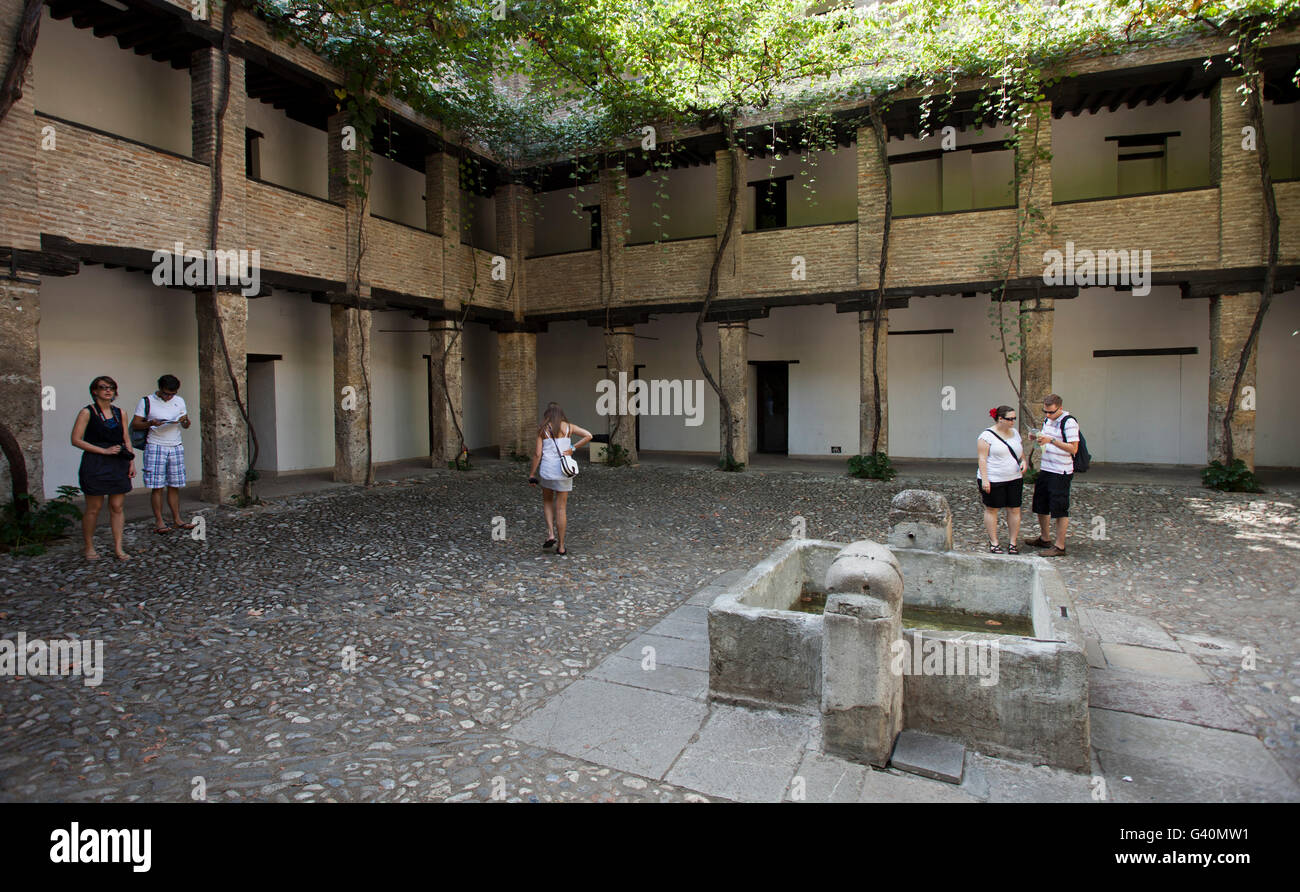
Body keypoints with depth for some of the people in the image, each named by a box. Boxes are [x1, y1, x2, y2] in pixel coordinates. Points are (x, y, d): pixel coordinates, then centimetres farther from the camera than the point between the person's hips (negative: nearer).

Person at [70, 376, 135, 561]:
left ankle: (118, 548, 6)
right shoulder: (87, 412, -2)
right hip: (95, 466, -4)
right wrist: (104, 450, -12)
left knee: (117, 507, 3)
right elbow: (76, 440, -7)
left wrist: (131, 461, 6)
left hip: (118, 465, 4)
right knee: (94, 508, 2)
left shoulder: (119, 413, 12)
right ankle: (89, 547, 17)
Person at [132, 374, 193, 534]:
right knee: (157, 487, -4)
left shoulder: (179, 401, 13)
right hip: (155, 447, -4)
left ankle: (177, 520, 9)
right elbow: (134, 424, 0)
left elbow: (186, 426, 17)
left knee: (174, 486, 5)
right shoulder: (146, 402, 1)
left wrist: (185, 420, -6)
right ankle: (158, 522, 1)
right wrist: (150, 423, -19)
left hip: (176, 447, 4)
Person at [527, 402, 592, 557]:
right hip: (564, 471, 0)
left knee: (547, 500, 26)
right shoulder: (568, 427, 3)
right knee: (561, 508, 8)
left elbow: (537, 454, -5)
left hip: (547, 470, 0)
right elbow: (588, 436, -8)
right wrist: (573, 448, -4)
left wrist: (531, 474, 2)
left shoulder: (542, 430, -1)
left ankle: (550, 534, 9)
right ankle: (561, 546, 10)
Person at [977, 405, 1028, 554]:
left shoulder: (1015, 433, 12)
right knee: (992, 510, 3)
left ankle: (1012, 543, 15)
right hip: (993, 480, -6)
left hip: (1014, 479, 6)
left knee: (1014, 509, 5)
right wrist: (984, 479, -17)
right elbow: (982, 459, -11)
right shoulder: (987, 435, -9)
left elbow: (1021, 452, 22)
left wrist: (1023, 461, 0)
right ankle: (993, 543, 13)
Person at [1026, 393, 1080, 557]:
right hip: (1045, 469, 9)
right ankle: (1044, 539, 32)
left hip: (1060, 473, -9)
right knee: (1040, 506, 17)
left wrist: (1051, 440, -24)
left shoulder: (1069, 422, -15)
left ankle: (1060, 546, 6)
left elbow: (1073, 449, -19)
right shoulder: (1047, 419, 11)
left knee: (1060, 510, -2)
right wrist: (1038, 437, 6)